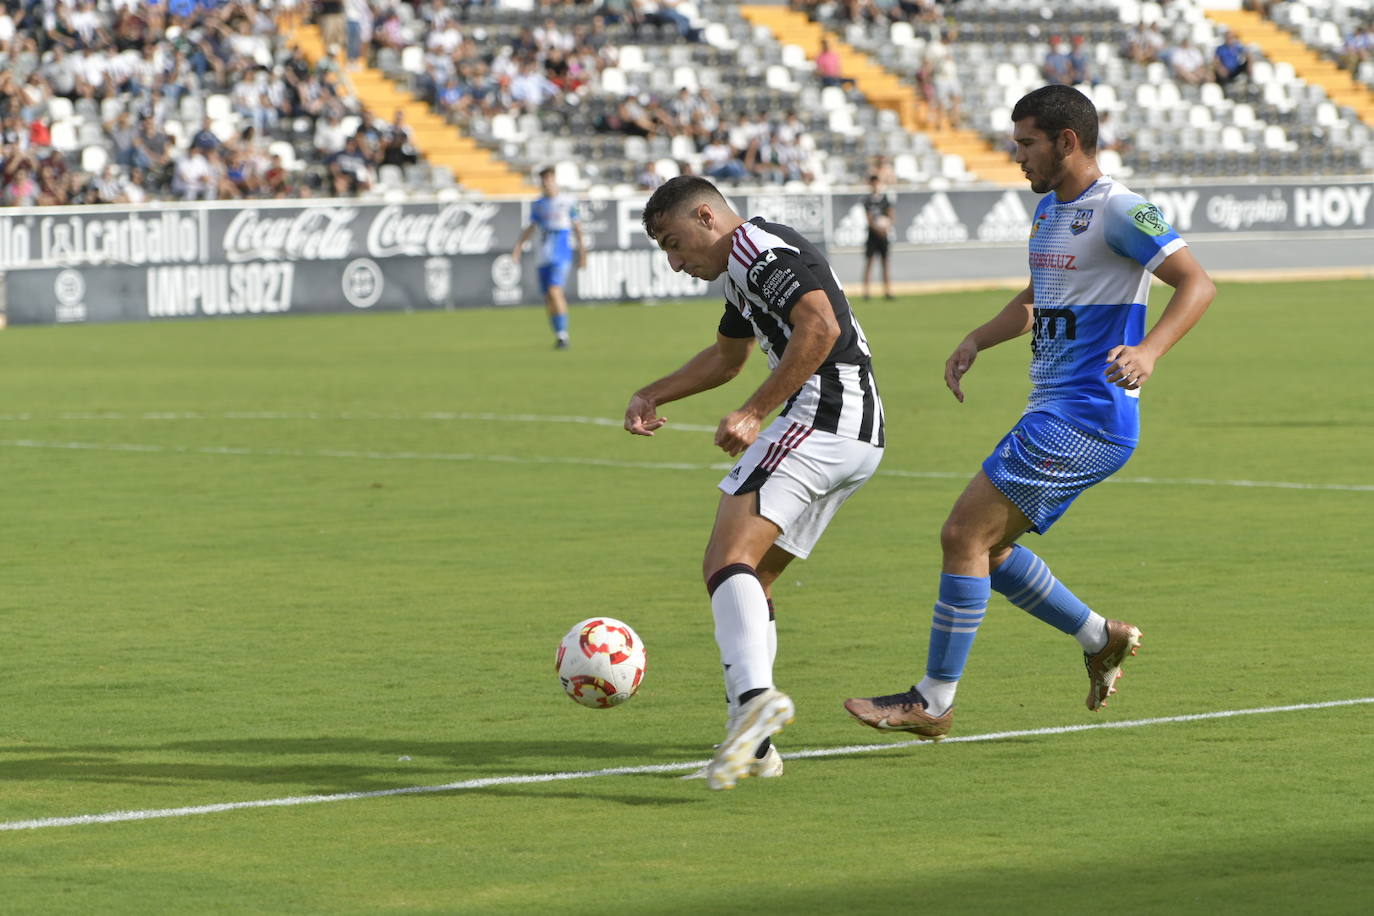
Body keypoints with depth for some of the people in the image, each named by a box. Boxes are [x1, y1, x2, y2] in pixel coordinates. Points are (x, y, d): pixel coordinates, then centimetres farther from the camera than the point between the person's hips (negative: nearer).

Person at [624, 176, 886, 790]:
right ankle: (752, 744, 9)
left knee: (727, 559, -21)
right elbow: (726, 356, 44)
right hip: (860, 436, 11)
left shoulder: (757, 247, -6)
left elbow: (820, 327, -22)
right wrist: (652, 396, 33)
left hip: (821, 416, -11)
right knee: (748, 577, 14)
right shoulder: (743, 268, 27)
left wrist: (753, 414, -20)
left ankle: (754, 695, -42)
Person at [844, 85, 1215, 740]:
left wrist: (1149, 350, -34)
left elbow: (1197, 284, -19)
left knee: (964, 533, -12)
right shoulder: (1049, 209, 16)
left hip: (1085, 417, -10)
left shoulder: (1118, 211, -13)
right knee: (987, 545, 13)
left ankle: (933, 702, -6)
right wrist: (977, 341, 14)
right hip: (1053, 415, 10)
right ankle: (1101, 639, 26)